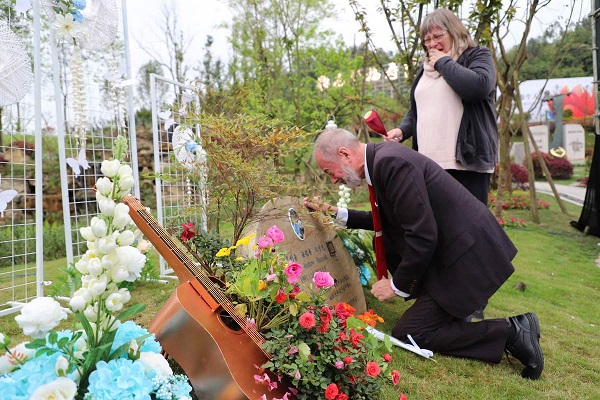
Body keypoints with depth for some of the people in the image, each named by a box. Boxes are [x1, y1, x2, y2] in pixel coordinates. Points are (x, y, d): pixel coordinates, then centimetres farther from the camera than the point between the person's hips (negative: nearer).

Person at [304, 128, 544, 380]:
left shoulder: (391, 162, -22)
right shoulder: (382, 159, 9)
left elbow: (423, 234, -25)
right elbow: (384, 220, 21)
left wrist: (398, 285, -12)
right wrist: (335, 213, 14)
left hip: (466, 257, -10)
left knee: (407, 334, -3)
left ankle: (508, 331, -2)